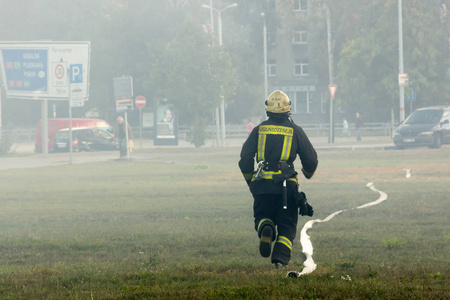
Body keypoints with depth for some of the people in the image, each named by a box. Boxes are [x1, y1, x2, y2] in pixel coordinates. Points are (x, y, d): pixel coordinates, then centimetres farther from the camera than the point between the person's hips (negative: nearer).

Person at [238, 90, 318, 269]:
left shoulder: (259, 130, 6)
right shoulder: (295, 131, 5)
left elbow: (245, 159, 5)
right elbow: (311, 159, 9)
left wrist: (250, 180, 20)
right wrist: (308, 173, 32)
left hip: (262, 185, 1)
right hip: (287, 185, -1)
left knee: (262, 216, 18)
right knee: (287, 225, 7)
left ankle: (265, 229, -18)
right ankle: (280, 258, -11)